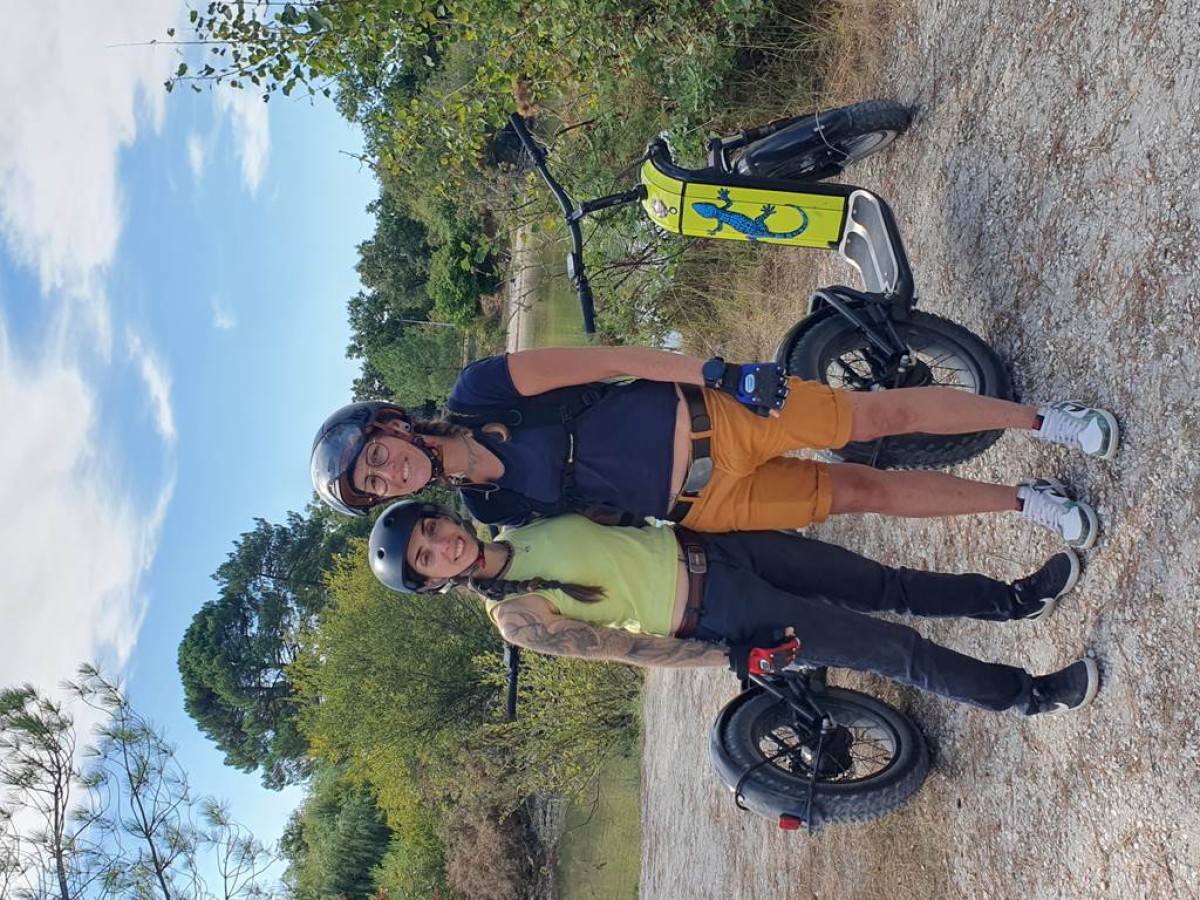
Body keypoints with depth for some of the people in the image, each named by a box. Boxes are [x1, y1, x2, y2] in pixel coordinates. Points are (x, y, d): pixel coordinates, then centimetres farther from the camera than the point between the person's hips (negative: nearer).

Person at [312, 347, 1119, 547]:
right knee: (865, 493, 1)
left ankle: (1043, 419, 14)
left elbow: (607, 358, -13)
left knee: (878, 415, -6)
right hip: (703, 504, 1)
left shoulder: (482, 391, -13)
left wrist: (717, 372, -16)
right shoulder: (492, 512, -3)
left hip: (705, 416, -1)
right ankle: (1028, 503, 18)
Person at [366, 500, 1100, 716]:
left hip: (708, 546, 6)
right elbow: (624, 649, -15)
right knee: (896, 651, 2)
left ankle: (1012, 598, 37)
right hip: (718, 619, -5)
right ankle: (1026, 695, 23)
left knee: (887, 586, 14)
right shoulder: (516, 618, -17)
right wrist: (735, 658, -14)